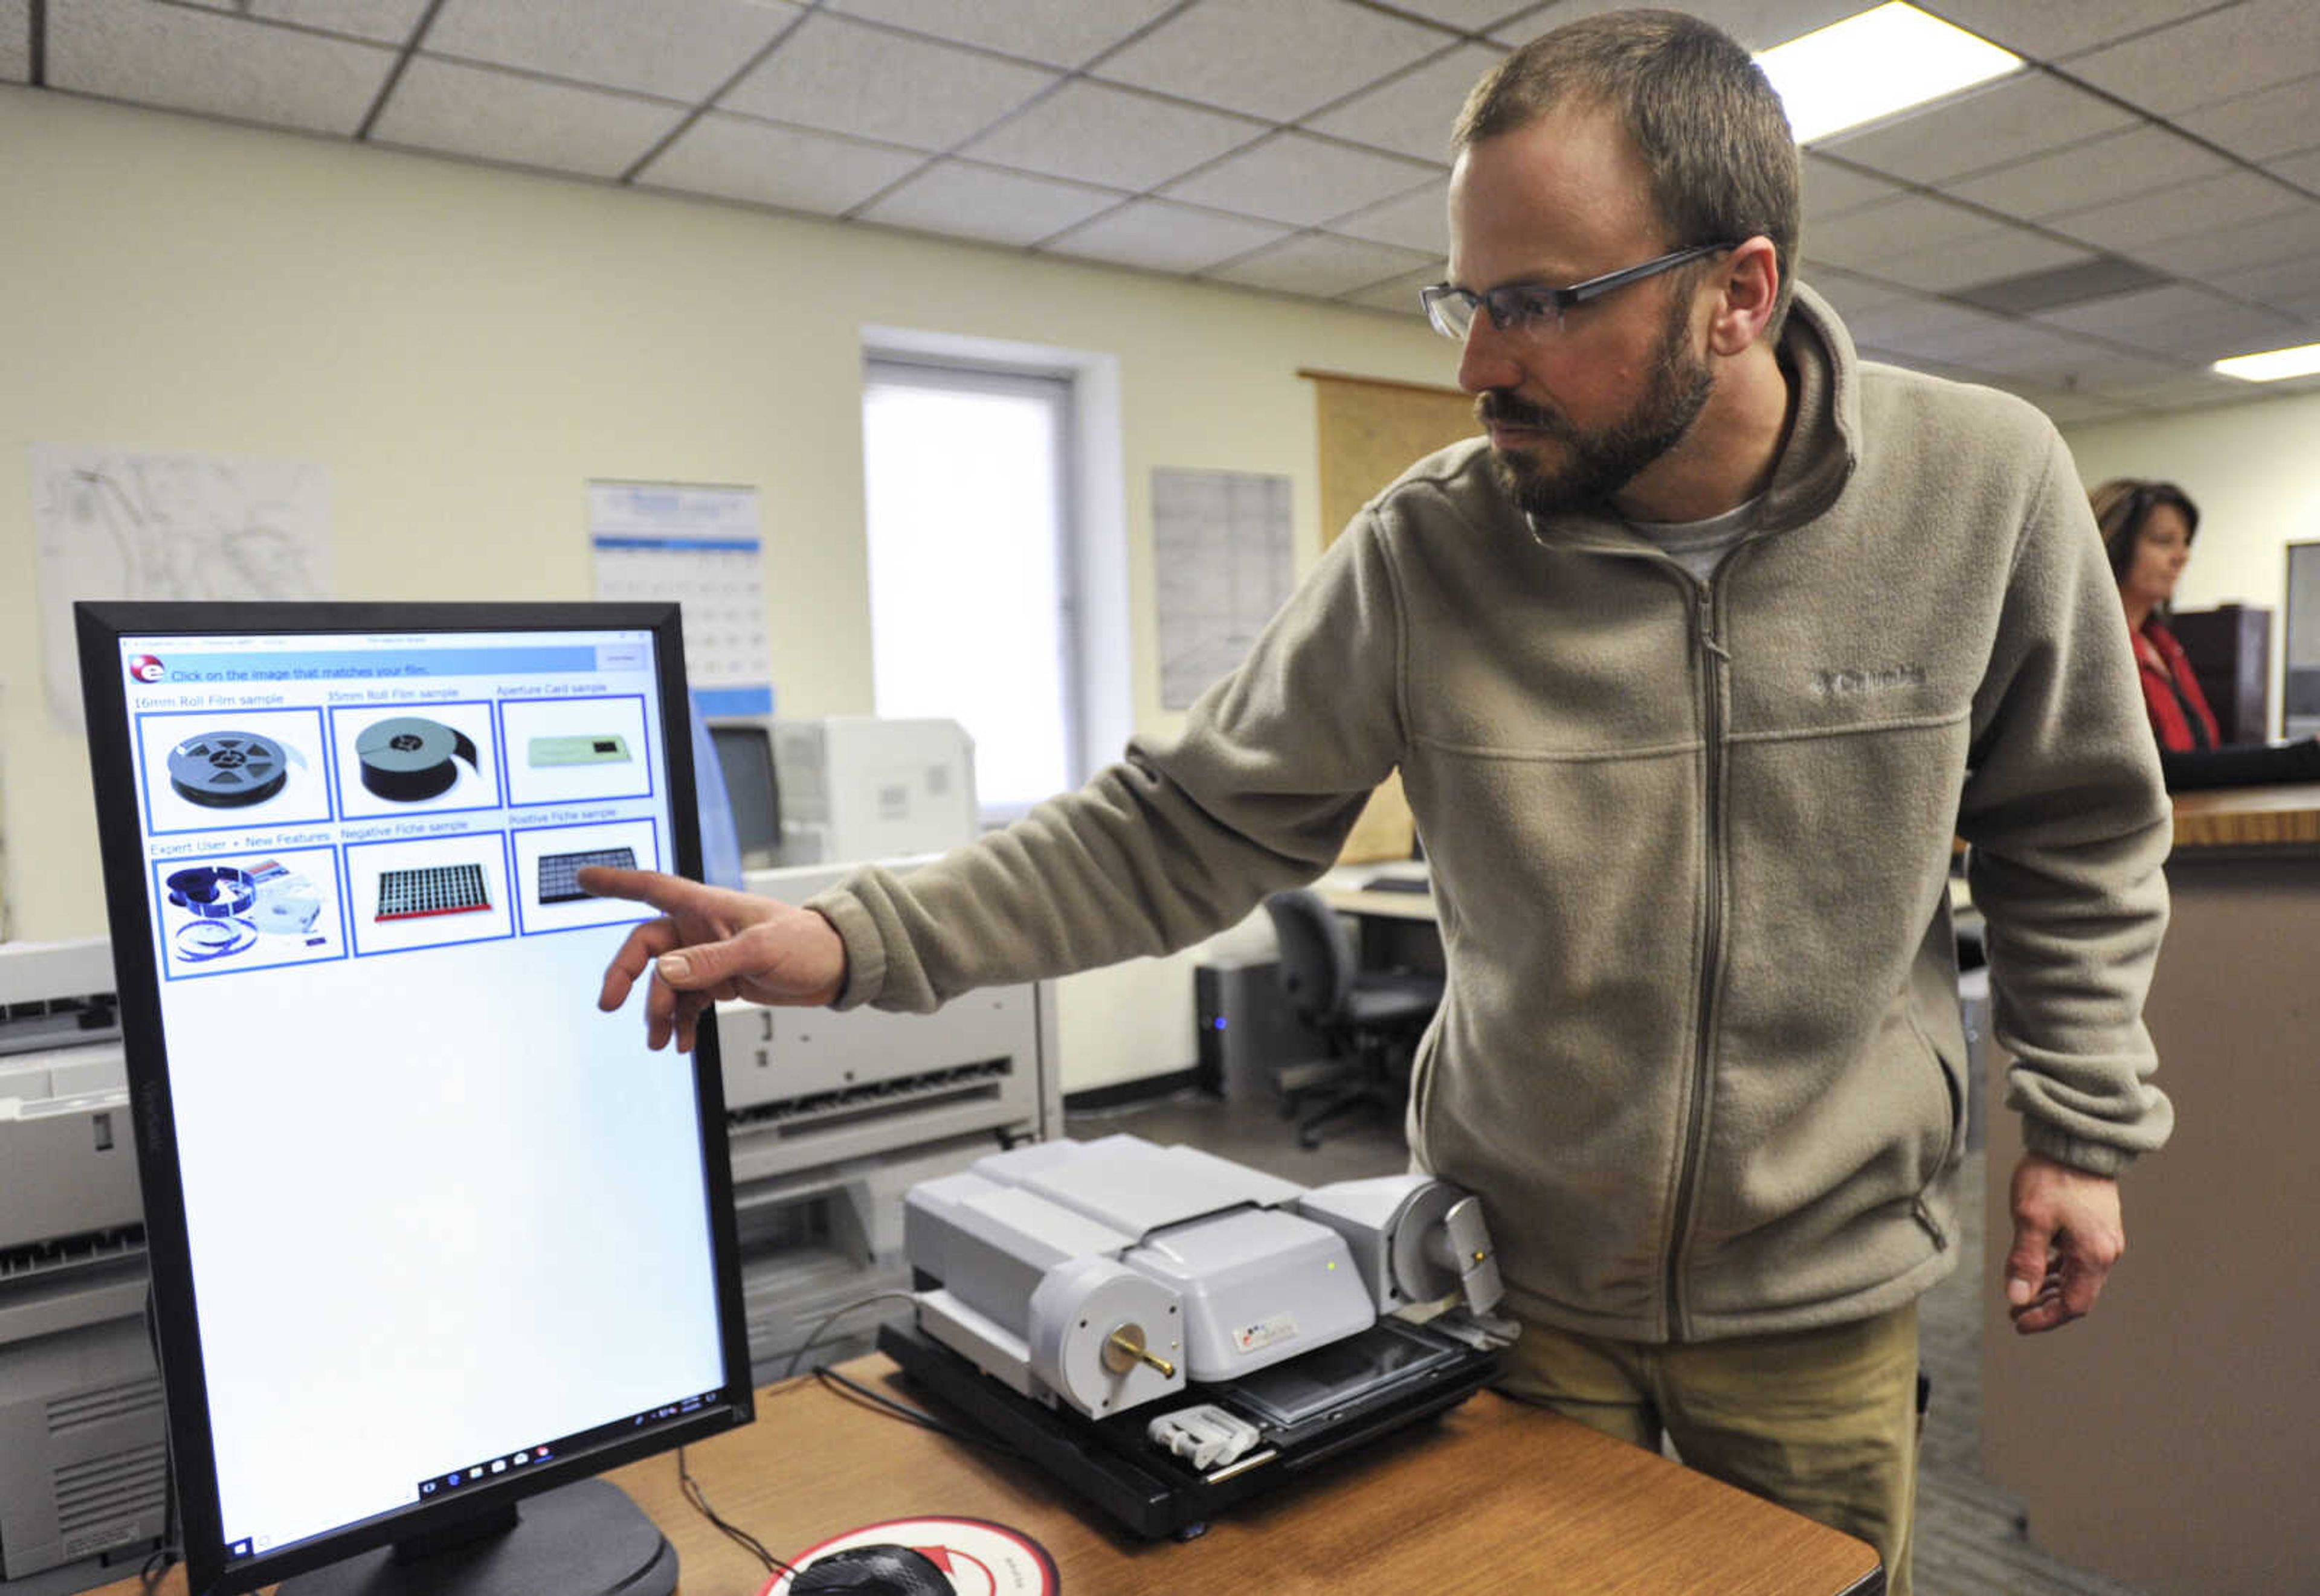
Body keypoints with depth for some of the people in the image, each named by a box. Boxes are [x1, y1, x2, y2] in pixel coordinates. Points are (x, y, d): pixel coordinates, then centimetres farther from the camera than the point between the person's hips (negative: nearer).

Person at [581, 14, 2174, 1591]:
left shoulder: (1988, 486, -13)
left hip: (1824, 1292, 1)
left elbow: (2074, 836, 1)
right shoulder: (1426, 553, -17)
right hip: (1520, 1270, 0)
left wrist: (2086, 1119, 1)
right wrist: (858, 936, -21)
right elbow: (1186, 822, -13)